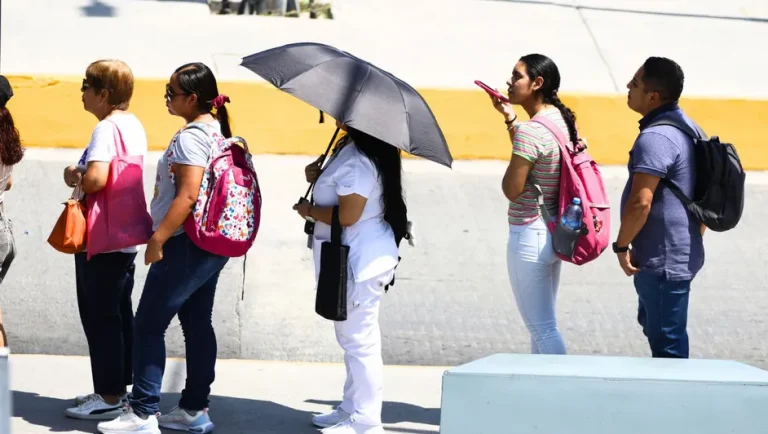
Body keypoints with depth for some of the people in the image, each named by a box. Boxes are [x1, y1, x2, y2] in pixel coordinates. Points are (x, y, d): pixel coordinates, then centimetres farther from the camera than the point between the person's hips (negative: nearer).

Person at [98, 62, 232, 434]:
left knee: (149, 324, -4)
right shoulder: (218, 130, 12)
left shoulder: (191, 137, -17)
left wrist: (157, 239, -22)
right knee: (198, 324, 12)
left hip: (187, 245, -10)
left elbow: (188, 195, -25)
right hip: (212, 243, 10)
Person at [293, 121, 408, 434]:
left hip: (360, 263, -11)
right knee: (355, 339, 20)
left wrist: (310, 210, -10)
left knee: (358, 341, -4)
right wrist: (318, 180, 6)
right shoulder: (350, 150, 10)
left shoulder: (359, 160, -23)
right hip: (356, 259, 11)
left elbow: (347, 215, -26)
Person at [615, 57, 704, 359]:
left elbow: (640, 202, -27)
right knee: (652, 324, 25)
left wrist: (622, 245, -14)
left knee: (667, 344, -2)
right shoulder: (689, 128, 11)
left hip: (661, 261, -10)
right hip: (684, 253, 10)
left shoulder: (655, 138, -21)